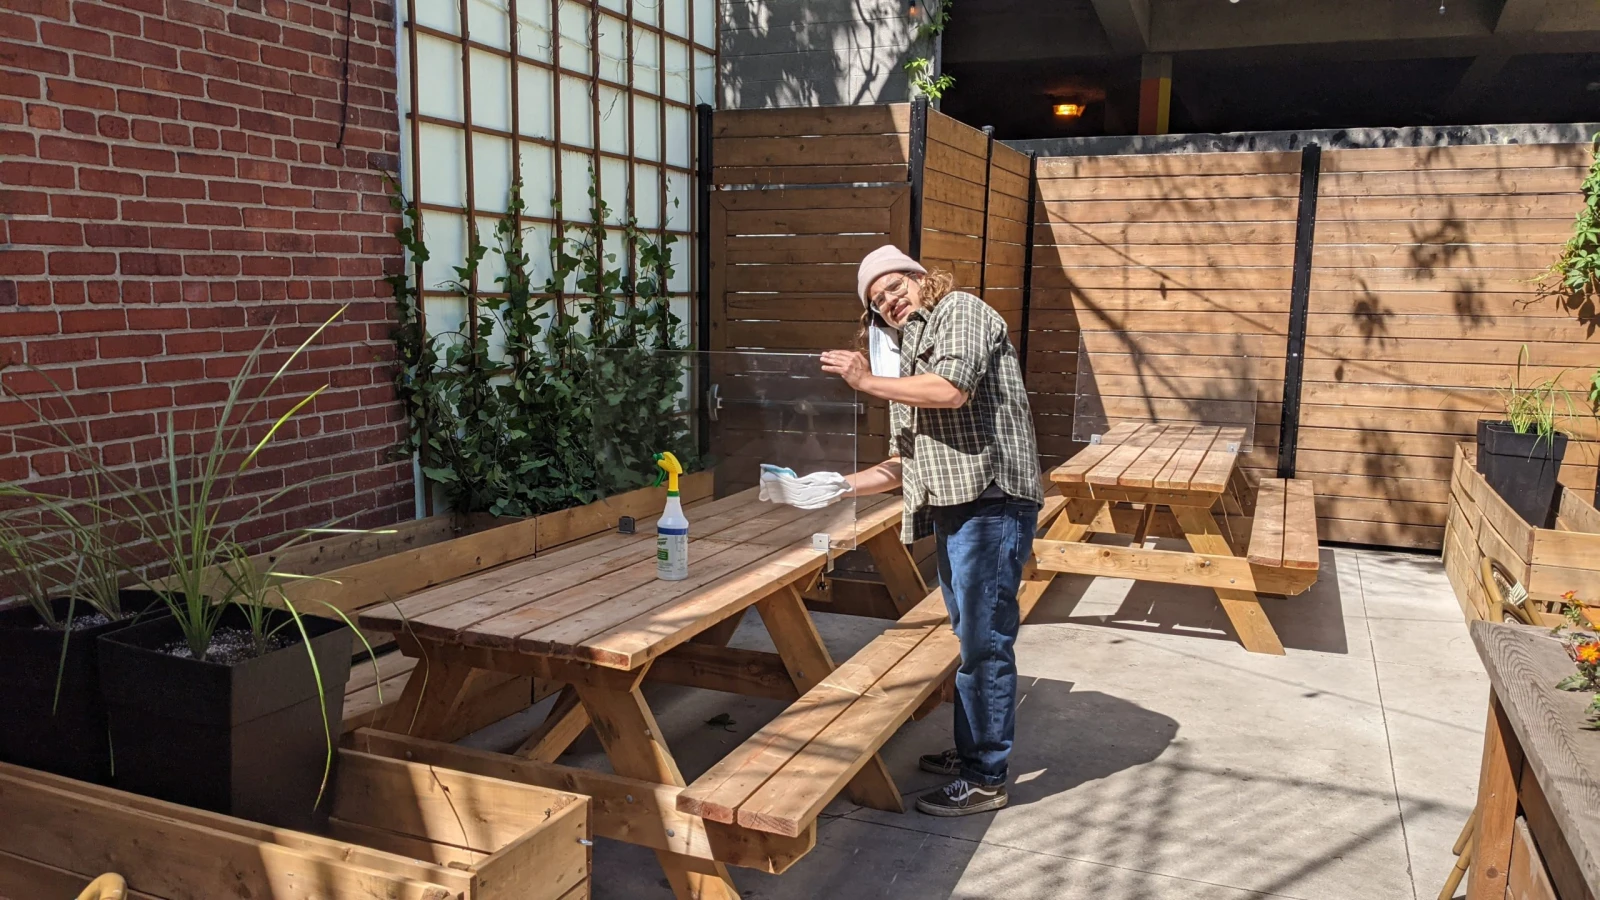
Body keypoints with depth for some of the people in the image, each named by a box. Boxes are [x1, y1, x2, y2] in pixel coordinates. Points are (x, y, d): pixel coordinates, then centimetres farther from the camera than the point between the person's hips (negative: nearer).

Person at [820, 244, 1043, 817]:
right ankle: (969, 752, 29)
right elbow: (904, 464, 23)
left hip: (990, 501, -9)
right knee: (971, 638, 17)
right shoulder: (904, 362, 23)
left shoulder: (961, 310, -1)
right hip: (952, 510, 9)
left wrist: (866, 380, -9)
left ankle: (985, 779, 4)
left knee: (984, 642, -4)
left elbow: (952, 389, -20)